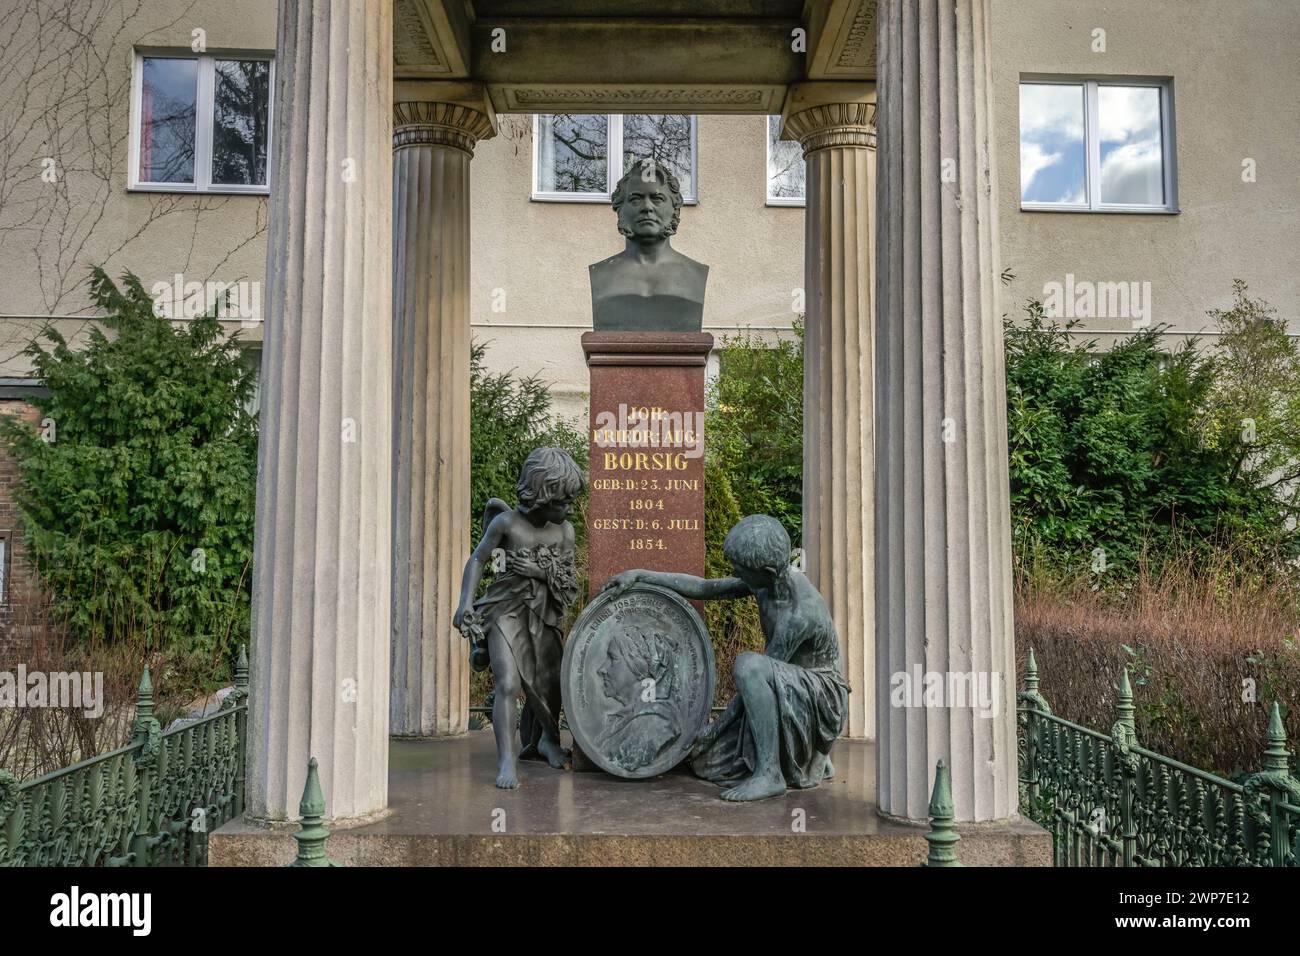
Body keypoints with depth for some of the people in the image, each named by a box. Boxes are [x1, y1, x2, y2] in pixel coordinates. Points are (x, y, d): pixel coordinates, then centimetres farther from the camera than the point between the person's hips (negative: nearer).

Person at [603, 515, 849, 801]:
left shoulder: (799, 614, -30)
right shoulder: (765, 580, -5)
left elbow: (760, 672, -23)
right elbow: (704, 588, 2)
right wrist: (640, 575, -3)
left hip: (822, 698, -8)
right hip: (791, 692, 9)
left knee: (747, 664, -36)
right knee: (708, 764, 9)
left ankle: (769, 773, -26)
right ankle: (815, 760, 23)